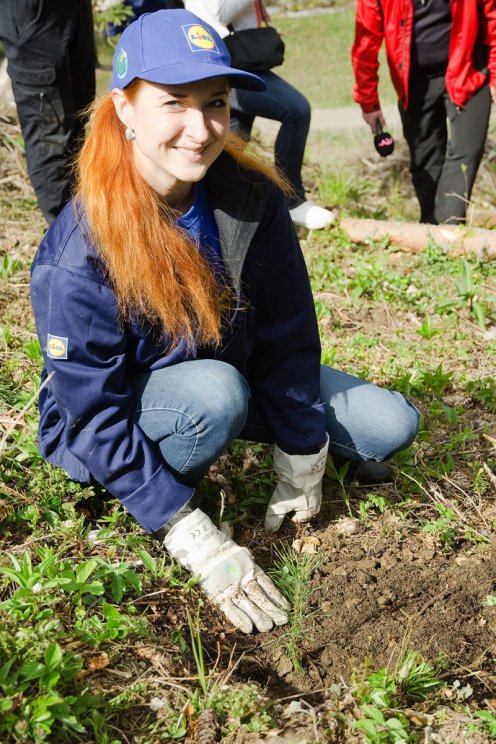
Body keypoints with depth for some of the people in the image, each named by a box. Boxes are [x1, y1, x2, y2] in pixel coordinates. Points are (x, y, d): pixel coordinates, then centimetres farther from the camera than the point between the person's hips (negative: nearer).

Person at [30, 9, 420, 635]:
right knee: (215, 392, -37)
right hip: (107, 432, -3)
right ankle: (151, 521, -8)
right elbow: (96, 419, -28)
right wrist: (203, 547, -30)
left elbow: (288, 339, -10)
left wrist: (299, 472, -7)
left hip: (233, 377, 4)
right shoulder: (81, 255, -31)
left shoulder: (253, 200, -18)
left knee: (391, 425, -9)